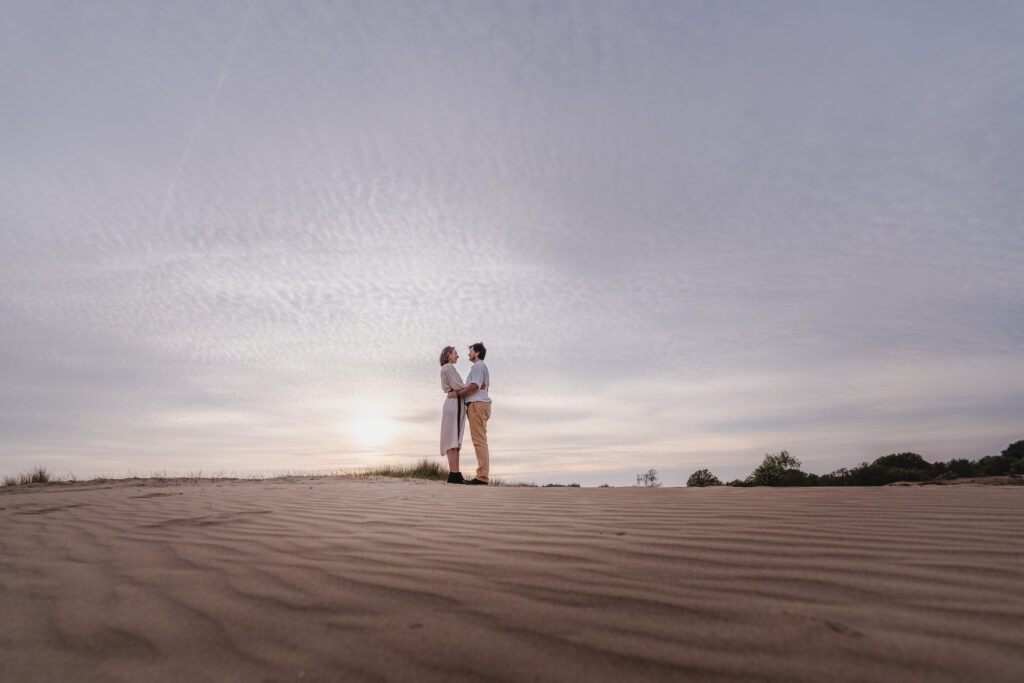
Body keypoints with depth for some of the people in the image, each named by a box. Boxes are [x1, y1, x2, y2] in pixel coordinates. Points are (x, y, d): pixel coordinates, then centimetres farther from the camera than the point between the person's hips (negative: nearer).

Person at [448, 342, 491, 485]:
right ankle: (483, 475, 5)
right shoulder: (483, 367, 27)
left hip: (477, 404, -10)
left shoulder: (478, 366, -3)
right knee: (480, 441, 6)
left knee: (479, 440, -14)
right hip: (480, 405, 10)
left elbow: (475, 385, -16)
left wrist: (457, 393, -12)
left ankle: (482, 476, -17)